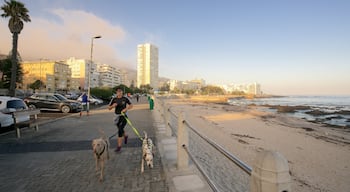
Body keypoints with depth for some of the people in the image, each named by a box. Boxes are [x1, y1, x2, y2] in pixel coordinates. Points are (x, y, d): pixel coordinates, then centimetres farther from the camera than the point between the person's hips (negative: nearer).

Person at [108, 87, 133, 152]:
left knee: (120, 130, -14)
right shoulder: (114, 99, 0)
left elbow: (131, 105, 4)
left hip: (124, 116, -4)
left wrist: (126, 109, -14)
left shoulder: (125, 98, -5)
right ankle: (125, 136, 52)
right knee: (120, 130, 18)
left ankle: (119, 146, -5)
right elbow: (109, 108, 6)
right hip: (117, 116, 4)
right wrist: (113, 106, -15)